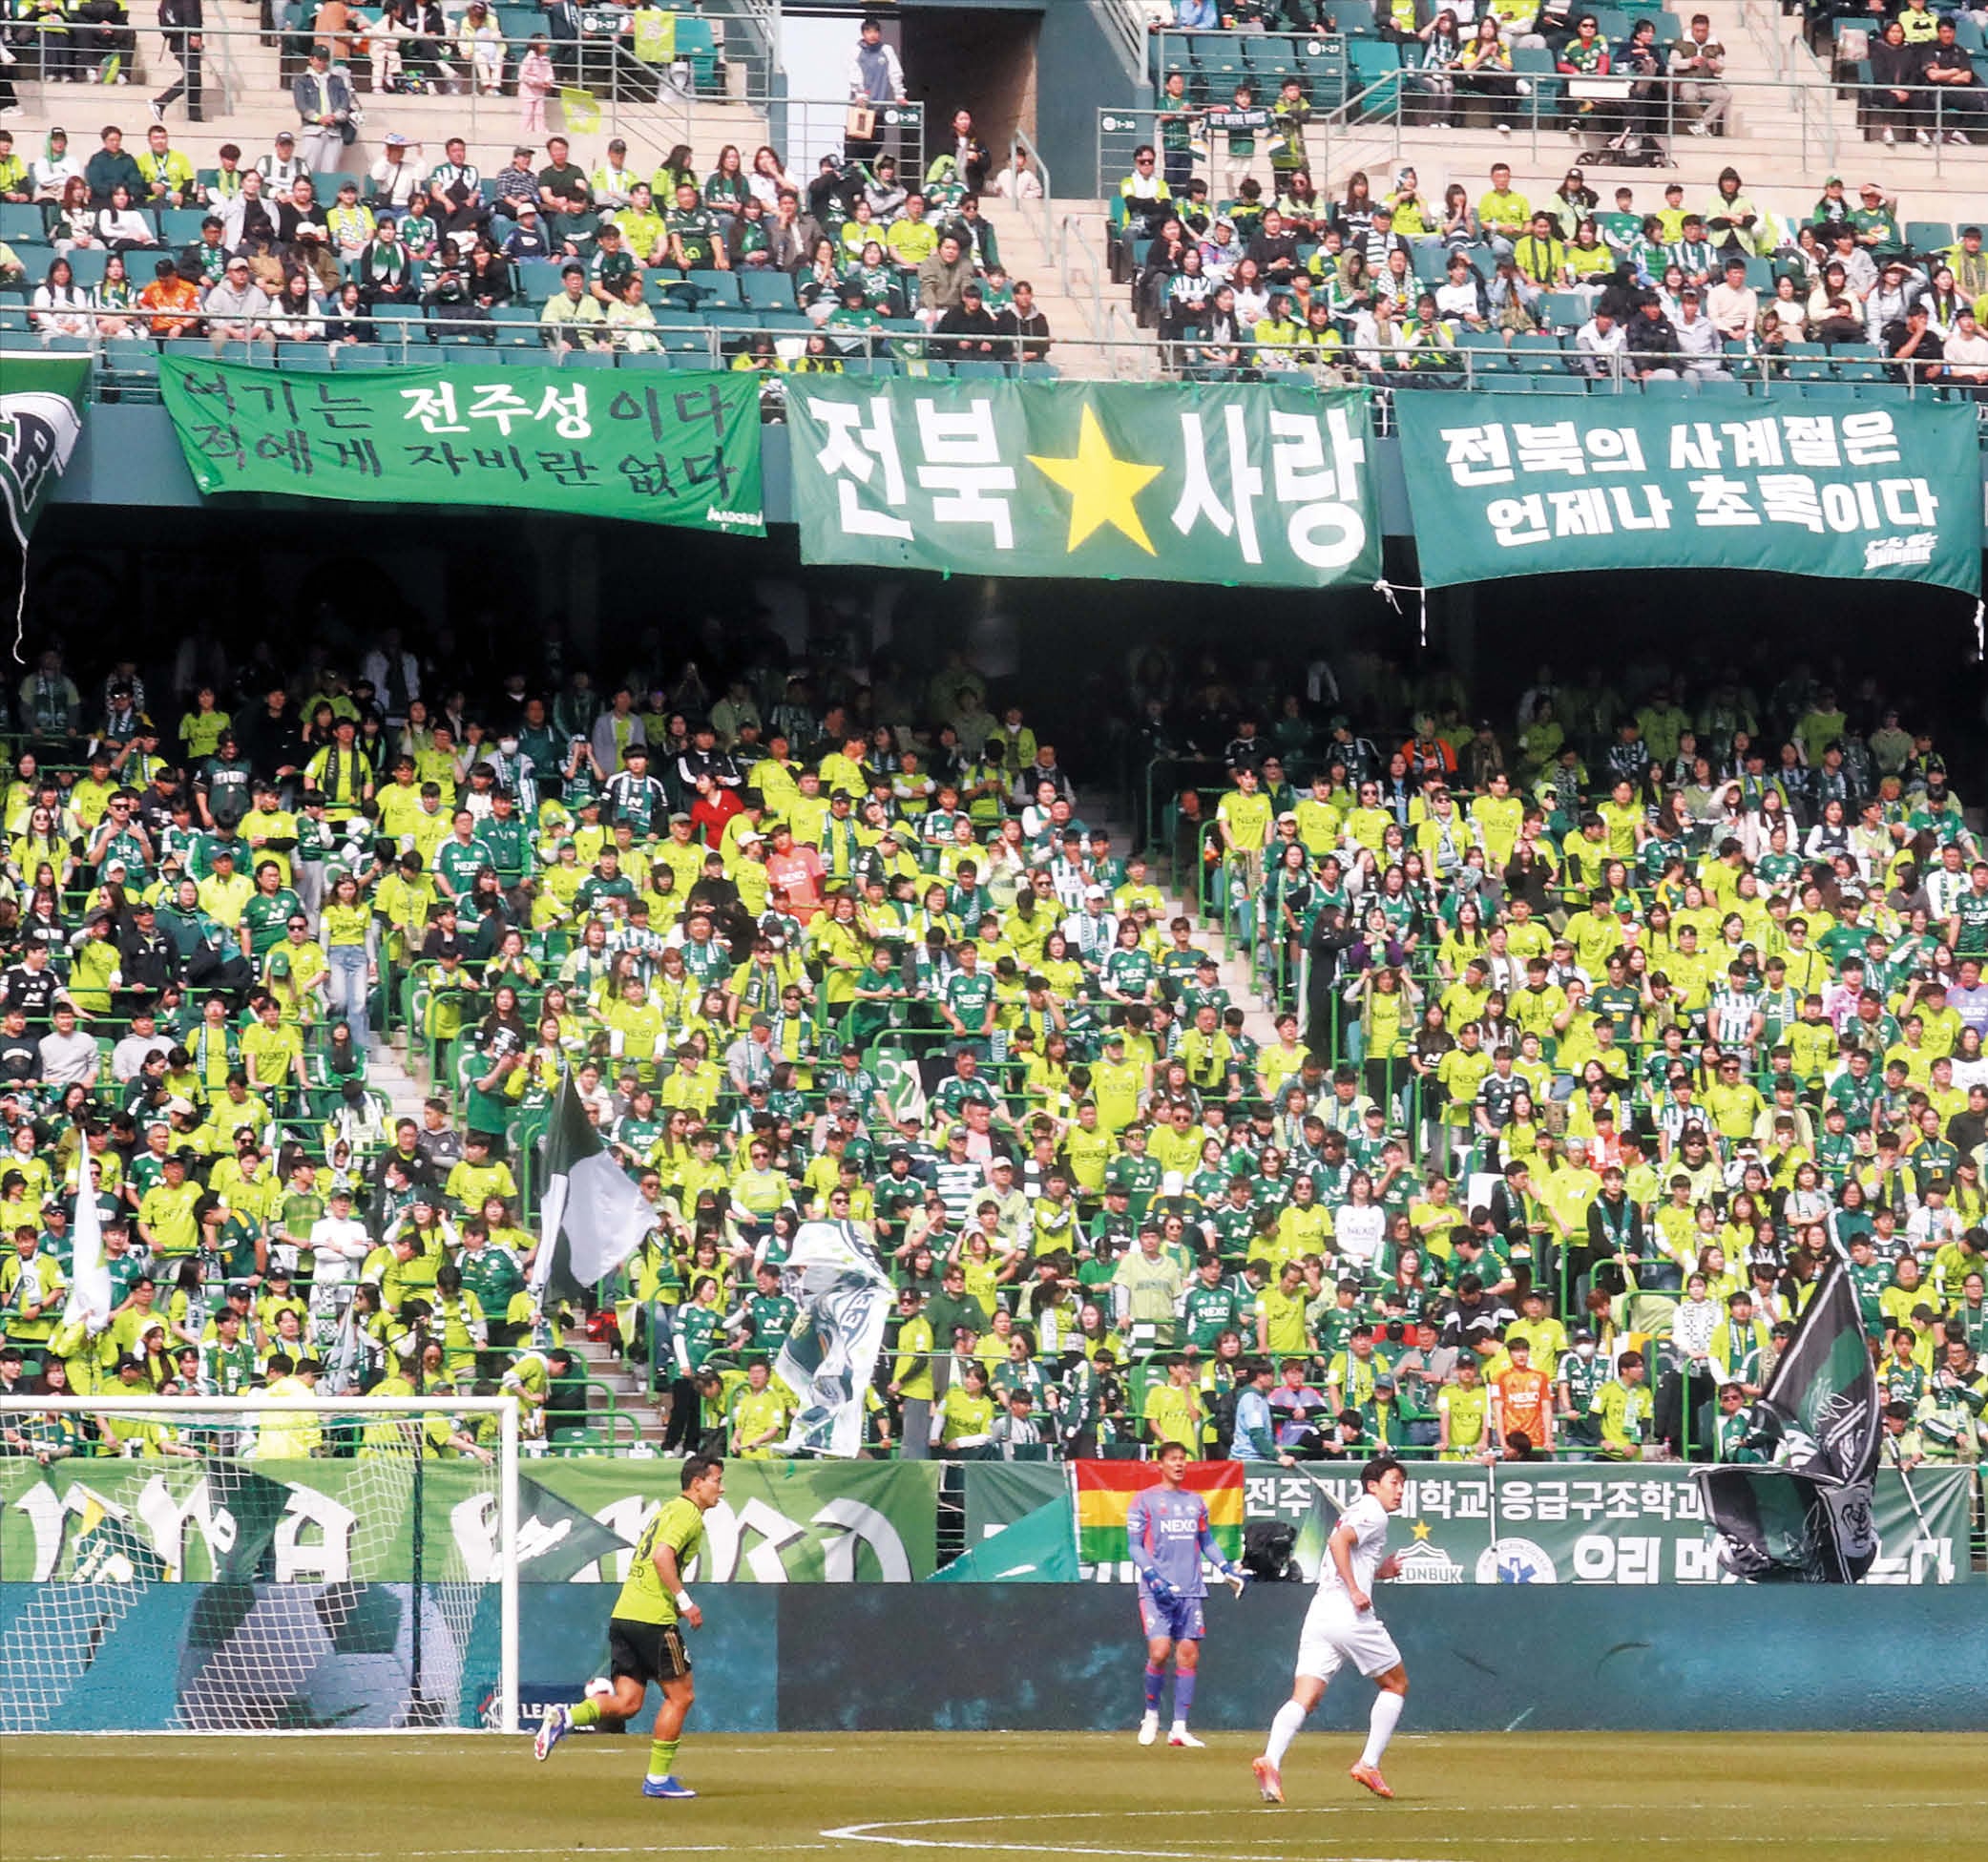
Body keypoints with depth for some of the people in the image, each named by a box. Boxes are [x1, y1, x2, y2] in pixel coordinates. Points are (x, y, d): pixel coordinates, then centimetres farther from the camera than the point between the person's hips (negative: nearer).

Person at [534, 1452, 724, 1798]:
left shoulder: (668, 1511, 23)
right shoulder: (688, 1514, -6)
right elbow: (663, 1556, -21)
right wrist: (684, 1602, -18)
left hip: (622, 1615, 9)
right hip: (653, 1618, -9)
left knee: (627, 1702, 5)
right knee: (680, 1695, 3)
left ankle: (566, 1718, -15)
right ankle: (658, 1779, 5)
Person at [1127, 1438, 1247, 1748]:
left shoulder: (1196, 1502, 16)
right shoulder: (1144, 1500, 2)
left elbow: (1207, 1542, 24)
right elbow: (1134, 1546, -1)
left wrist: (1228, 1568, 8)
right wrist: (1153, 1577, -15)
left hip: (1191, 1591, 4)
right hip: (1157, 1591, -4)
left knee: (1188, 1655, -1)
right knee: (1159, 1650, -16)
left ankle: (1179, 1728, 3)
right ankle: (1151, 1714, 6)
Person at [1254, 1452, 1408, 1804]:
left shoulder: (1355, 1513, 27)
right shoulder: (1372, 1514, -1)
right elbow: (1338, 1541, -19)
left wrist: (1378, 1573, 23)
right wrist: (1355, 1589, -20)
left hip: (1318, 1614, 8)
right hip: (1350, 1616, -8)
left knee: (1303, 1699, -6)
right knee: (1396, 1685, 12)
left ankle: (1271, 1759, -29)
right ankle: (1368, 1764, 5)